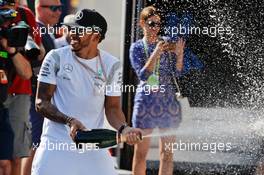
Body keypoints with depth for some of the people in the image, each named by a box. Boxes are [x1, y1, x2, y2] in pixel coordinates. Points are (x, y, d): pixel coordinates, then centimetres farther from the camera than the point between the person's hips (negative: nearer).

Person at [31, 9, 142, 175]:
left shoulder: (111, 65, 3)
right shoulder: (56, 58, -1)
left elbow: (112, 108, 7)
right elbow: (41, 102, -3)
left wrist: (124, 128, -16)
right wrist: (69, 121, -19)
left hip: (94, 147, 1)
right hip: (56, 143, -1)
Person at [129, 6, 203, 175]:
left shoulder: (167, 44, 5)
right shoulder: (137, 47, 1)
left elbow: (178, 72, 1)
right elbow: (143, 75, -12)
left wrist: (179, 55, -18)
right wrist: (156, 53, -23)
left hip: (169, 101, 2)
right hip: (146, 101, -2)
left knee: (167, 152, 1)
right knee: (141, 151, 1)